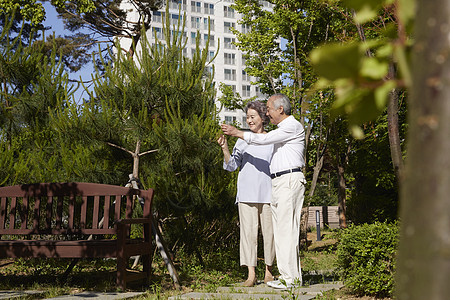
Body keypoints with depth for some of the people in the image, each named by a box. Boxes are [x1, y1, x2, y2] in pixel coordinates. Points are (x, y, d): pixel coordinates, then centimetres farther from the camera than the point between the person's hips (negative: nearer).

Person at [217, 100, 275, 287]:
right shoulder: (243, 141, 10)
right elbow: (231, 166, 3)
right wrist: (225, 148, -12)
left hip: (268, 193, 0)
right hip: (247, 193, 1)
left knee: (269, 232, 2)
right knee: (248, 232, -5)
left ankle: (268, 272, 15)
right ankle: (251, 274, -3)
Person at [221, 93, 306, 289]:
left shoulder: (293, 126, -7)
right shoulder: (282, 128, 24)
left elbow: (264, 139, -12)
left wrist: (237, 133, -4)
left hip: (289, 180, -10)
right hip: (279, 182, 10)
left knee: (286, 229, -11)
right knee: (281, 229, 7)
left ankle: (289, 277, -9)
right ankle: (293, 275, 11)